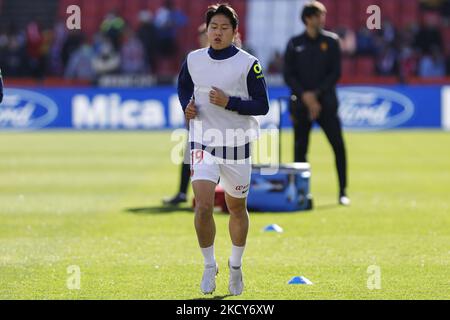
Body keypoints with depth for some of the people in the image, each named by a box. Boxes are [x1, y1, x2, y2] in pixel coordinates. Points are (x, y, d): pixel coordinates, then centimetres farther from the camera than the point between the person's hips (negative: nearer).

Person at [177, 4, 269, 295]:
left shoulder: (248, 64, -8)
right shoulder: (193, 60, 2)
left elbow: (262, 106, -9)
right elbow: (183, 86, 22)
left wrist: (229, 102, -21)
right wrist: (187, 106, 1)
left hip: (237, 145, -1)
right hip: (203, 143, 1)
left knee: (237, 209, 12)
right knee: (203, 206, -15)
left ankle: (236, 266, 33)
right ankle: (209, 266, 2)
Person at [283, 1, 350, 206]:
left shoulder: (331, 41, 6)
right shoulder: (295, 43, 6)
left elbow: (335, 73, 1)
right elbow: (288, 75, 2)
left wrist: (316, 94, -9)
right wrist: (305, 95, -11)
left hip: (325, 102, 0)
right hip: (300, 103, 0)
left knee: (338, 145, -8)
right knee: (300, 148, 0)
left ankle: (343, 192, -4)